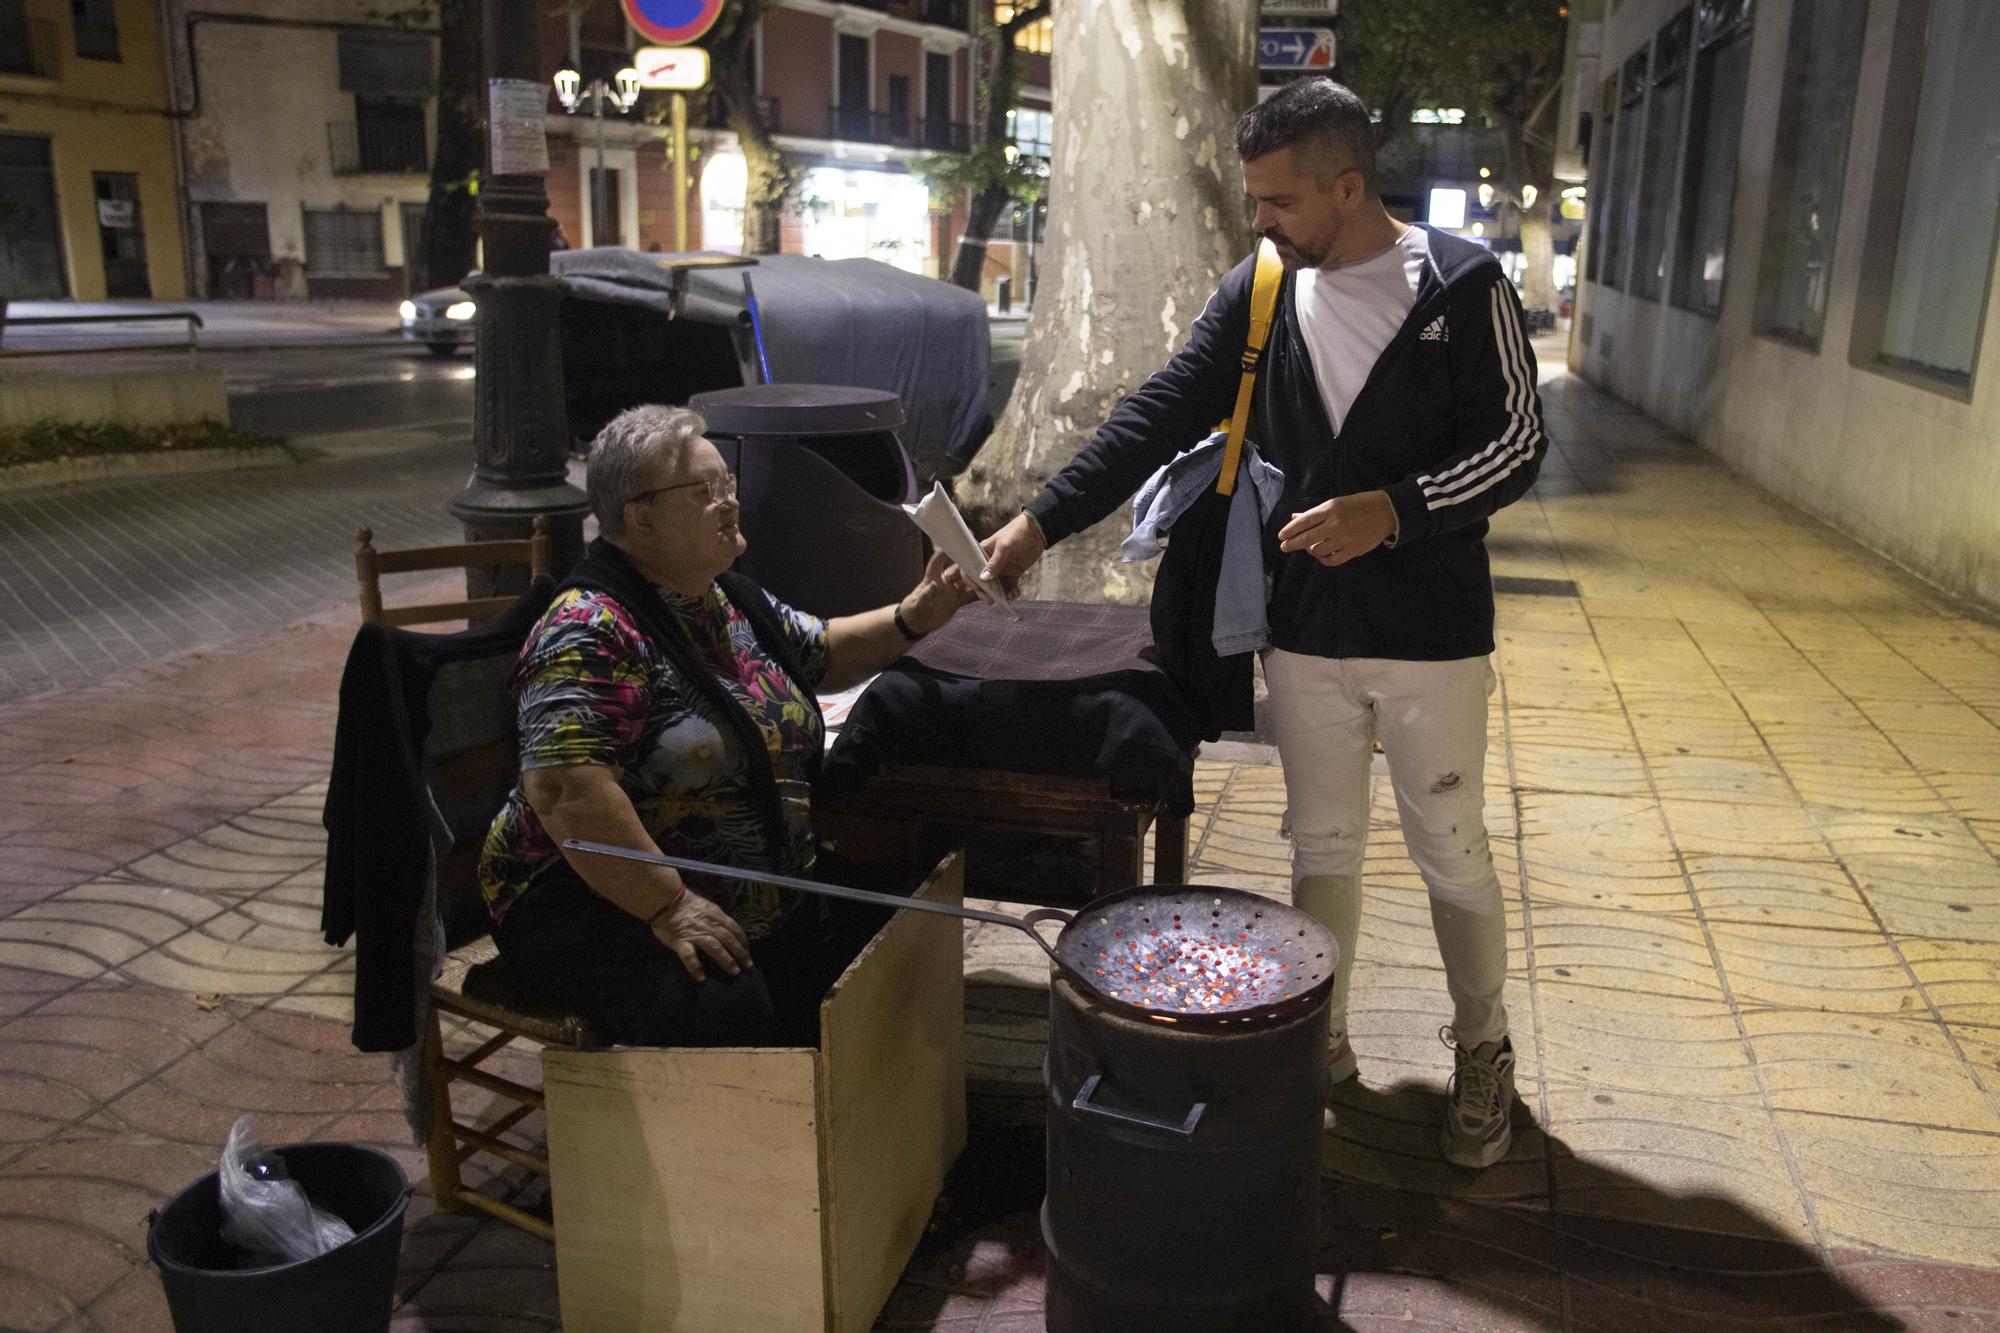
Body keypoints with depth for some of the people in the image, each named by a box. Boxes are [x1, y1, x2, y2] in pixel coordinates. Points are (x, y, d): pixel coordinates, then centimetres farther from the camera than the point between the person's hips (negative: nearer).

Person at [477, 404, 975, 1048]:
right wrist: (668, 907, -28)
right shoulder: (591, 631, -18)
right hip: (607, 902, -8)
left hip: (759, 899, 8)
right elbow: (563, 787, -28)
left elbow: (823, 654, 26)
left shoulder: (731, 601, 10)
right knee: (724, 1011, -34)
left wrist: (912, 619, 10)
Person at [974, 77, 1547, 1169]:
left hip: (1430, 635, -3)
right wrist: (1040, 522, -7)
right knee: (1322, 845, 15)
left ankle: (1482, 1051, 30)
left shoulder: (1462, 286, -7)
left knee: (1451, 850, 9)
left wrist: (1390, 512, -22)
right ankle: (1321, 1042, 32)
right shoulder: (1257, 295, 3)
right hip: (1305, 629, 3)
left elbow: (1516, 445, -7)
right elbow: (1158, 417, 0)